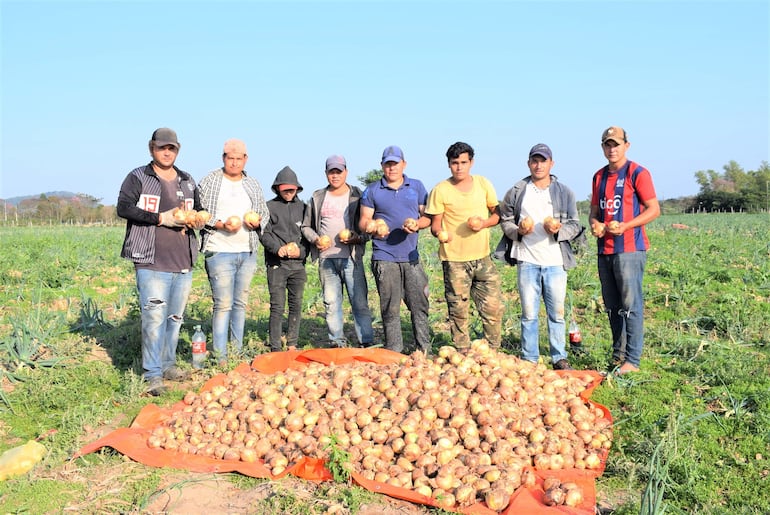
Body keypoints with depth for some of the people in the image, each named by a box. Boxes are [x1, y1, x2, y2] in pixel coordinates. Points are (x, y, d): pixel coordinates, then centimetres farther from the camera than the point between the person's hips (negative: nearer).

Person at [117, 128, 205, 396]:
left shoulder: (188, 182, 19)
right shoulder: (137, 177, 2)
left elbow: (200, 212, 26)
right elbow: (124, 207, -11)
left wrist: (195, 220, 2)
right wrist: (161, 218, -16)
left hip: (183, 263, 6)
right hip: (151, 263, -6)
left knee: (176, 317, 12)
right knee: (154, 317, -11)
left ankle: (168, 364, 25)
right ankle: (153, 374, -4)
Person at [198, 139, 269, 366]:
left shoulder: (253, 184, 13)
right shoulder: (209, 181, 0)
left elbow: (264, 212, 20)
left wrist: (257, 221, -2)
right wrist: (221, 224, -17)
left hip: (247, 253, 5)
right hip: (219, 252, -5)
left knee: (241, 303, 10)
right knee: (223, 304, -8)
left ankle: (238, 353, 19)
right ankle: (220, 357, -2)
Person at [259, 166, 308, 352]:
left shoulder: (302, 207, 13)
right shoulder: (270, 206, 5)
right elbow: (264, 233, -1)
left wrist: (301, 251, -5)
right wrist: (278, 248, -17)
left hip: (298, 264, 3)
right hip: (276, 264, -3)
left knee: (296, 305, 7)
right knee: (277, 306, -5)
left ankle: (292, 344, 17)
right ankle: (275, 347, 0)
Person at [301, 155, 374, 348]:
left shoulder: (357, 196, 6)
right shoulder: (317, 198, 12)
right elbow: (306, 226, 18)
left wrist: (357, 238, -13)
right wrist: (315, 239, -2)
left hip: (351, 258, -2)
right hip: (326, 259, 3)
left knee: (360, 302, -6)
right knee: (331, 303, 5)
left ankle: (366, 342, -1)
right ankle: (338, 342, 14)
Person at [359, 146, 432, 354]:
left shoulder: (417, 187, 12)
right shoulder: (372, 191, 7)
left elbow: (427, 217, 11)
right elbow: (363, 221, 6)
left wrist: (417, 224, -10)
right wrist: (372, 228, -16)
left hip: (411, 257, 1)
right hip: (384, 258, -1)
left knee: (419, 305, 2)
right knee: (390, 308, 2)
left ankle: (424, 351, 11)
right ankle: (393, 353, 10)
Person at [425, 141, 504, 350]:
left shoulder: (483, 184, 4)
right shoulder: (440, 190, -3)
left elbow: (497, 214, 11)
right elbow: (435, 223, 0)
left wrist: (484, 223, -10)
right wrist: (440, 234, -23)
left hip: (482, 256, 2)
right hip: (454, 259, -2)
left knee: (493, 307, 2)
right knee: (458, 311, 3)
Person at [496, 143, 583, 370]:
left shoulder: (564, 192, 8)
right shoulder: (516, 192, 7)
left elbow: (575, 226, 9)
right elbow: (505, 220, 12)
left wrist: (558, 230, -12)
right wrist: (518, 230, -8)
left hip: (556, 261, 0)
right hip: (527, 261, 0)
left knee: (557, 313, 4)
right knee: (529, 313, 3)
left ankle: (559, 358, 15)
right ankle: (529, 360, 12)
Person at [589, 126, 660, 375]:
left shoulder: (637, 173, -4)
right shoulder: (599, 176, 16)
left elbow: (654, 209, -7)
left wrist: (624, 226, -18)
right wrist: (595, 224, -1)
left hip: (630, 249, -7)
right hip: (605, 250, 7)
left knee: (631, 305, -8)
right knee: (612, 306, 10)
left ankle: (632, 360, -4)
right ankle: (618, 355, 19)